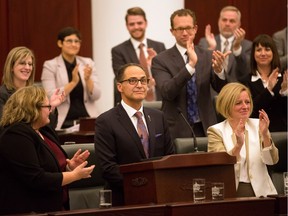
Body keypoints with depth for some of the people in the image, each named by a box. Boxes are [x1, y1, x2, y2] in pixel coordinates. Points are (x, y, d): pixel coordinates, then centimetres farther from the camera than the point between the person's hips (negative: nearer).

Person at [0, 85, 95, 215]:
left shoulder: (45, 131, 11)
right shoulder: (16, 136, -18)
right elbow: (37, 180, -25)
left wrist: (69, 167, 1)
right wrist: (75, 175, -17)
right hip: (28, 211, -9)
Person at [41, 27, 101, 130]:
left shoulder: (88, 63, 11)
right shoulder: (50, 65, 2)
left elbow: (95, 96, 5)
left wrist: (88, 79, -13)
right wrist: (73, 82, -18)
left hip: (87, 121, 3)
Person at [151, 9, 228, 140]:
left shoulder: (208, 56, 6)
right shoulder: (161, 60, -4)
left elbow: (222, 89, -2)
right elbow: (167, 92, -19)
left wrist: (219, 69, -24)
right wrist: (191, 65, -28)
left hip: (205, 128, 3)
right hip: (177, 130, -3)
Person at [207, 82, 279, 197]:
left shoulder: (257, 125, 10)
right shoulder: (216, 131, 3)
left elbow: (272, 161, 0)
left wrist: (265, 135, -16)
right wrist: (238, 145, -27)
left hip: (260, 191, 2)